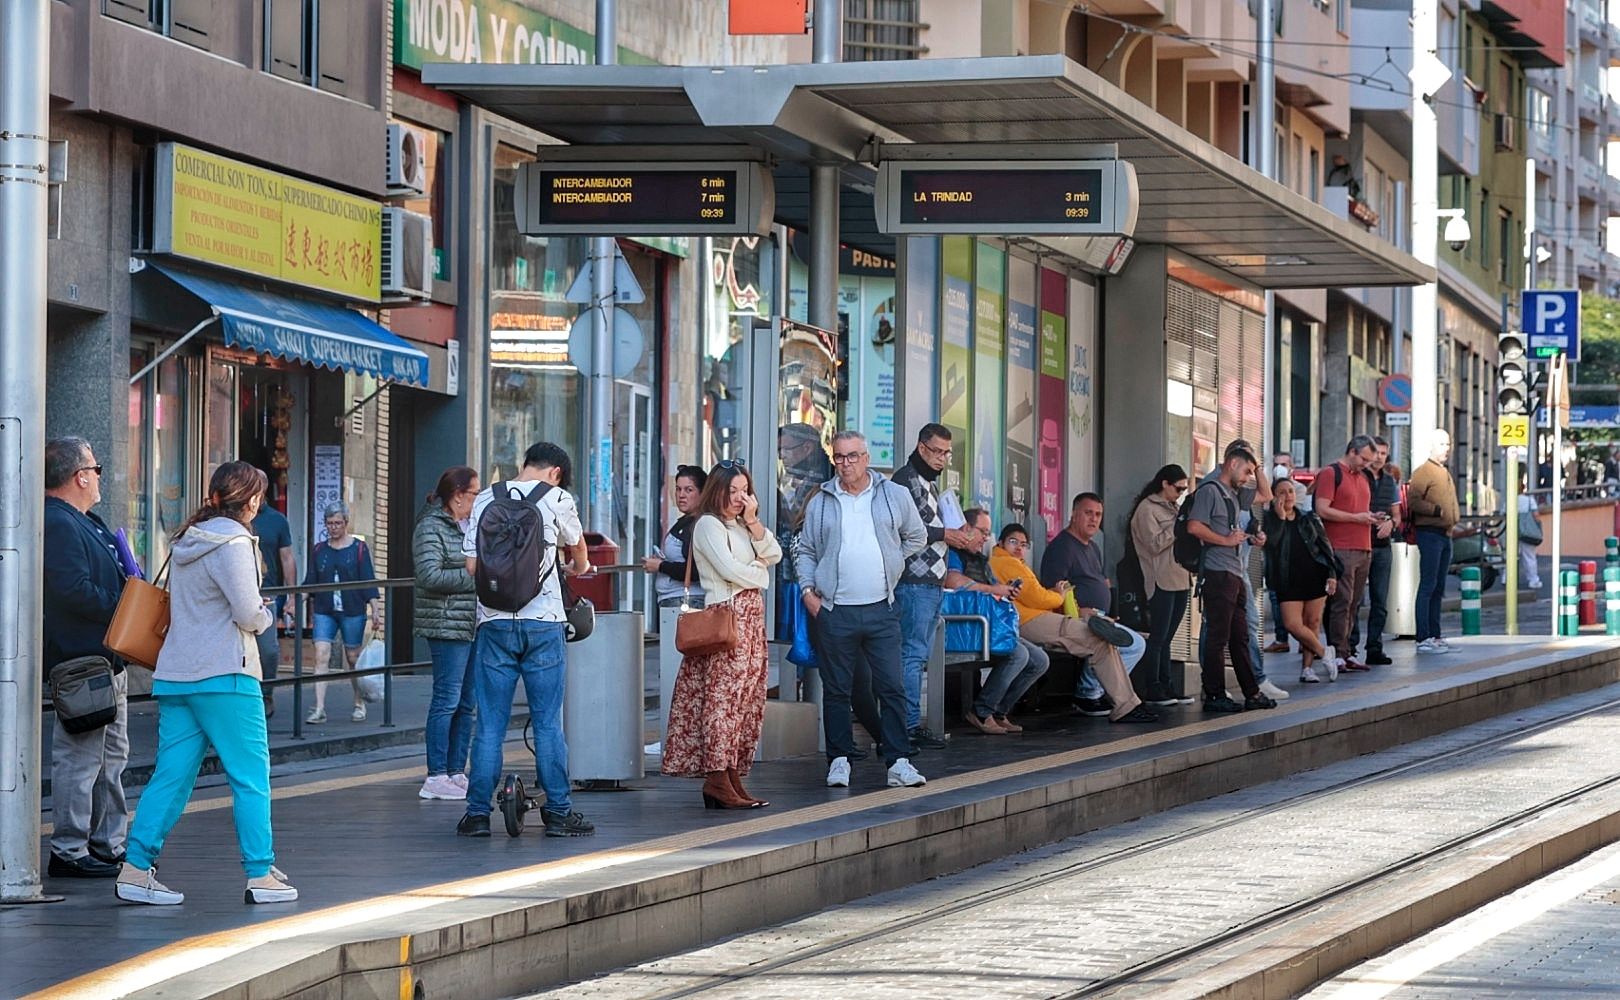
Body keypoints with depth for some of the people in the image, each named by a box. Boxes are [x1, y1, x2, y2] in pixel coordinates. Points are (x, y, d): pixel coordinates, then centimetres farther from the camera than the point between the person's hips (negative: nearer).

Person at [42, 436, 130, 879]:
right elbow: (74, 593, -26)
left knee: (112, 756, 17)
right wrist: (125, 606, -17)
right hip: (81, 661, -12)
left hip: (107, 658, 12)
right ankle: (69, 852, -4)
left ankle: (108, 844, 24)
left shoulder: (84, 523, 18)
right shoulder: (58, 526, -17)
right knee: (79, 758, -8)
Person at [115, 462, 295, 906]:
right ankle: (260, 875, 1)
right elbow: (248, 613, -17)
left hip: (175, 673, 8)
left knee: (171, 774, 7)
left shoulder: (187, 541, 14)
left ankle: (136, 868, 1)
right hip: (224, 675, -8)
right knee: (251, 777, 0)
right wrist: (267, 615, 6)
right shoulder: (232, 543, -11)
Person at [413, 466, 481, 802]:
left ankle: (456, 772, 15)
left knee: (469, 703, 9)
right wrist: (474, 576, -16)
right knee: (447, 700, -8)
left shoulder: (471, 526, 17)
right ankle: (436, 778, -5)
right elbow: (430, 576, -19)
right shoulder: (431, 528, -9)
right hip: (448, 626, -9)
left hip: (475, 627, 9)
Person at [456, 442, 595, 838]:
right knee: (548, 723, 4)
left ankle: (478, 813, 6)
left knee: (490, 724, 6)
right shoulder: (557, 499, 1)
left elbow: (472, 565, 2)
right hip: (542, 623, -2)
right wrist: (578, 567, 44)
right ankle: (558, 812, 7)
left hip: (494, 623, 2)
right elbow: (576, 547, 20)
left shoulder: (485, 500, 5)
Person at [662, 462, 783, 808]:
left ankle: (731, 777, 3)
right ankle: (717, 779, -16)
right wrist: (760, 575, 3)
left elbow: (773, 555, 12)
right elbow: (729, 569, -14)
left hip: (751, 617, 9)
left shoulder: (741, 525, 23)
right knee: (724, 697, -13)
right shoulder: (709, 524, -4)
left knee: (746, 701, 3)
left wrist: (753, 522, 1)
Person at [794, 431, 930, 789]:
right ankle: (839, 760, 12)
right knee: (836, 690, 4)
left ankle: (898, 762, -3)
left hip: (881, 611, 0)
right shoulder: (820, 502, 6)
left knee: (891, 687, -5)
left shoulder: (895, 496, 6)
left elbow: (917, 538, 20)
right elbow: (803, 550, 13)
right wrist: (807, 589, 1)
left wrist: (888, 563, 13)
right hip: (834, 611, 0)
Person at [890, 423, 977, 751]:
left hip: (934, 581, 10)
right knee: (913, 653, -10)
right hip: (914, 579, -10)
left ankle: (912, 724, 12)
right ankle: (911, 725, -10)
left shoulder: (931, 481, 22)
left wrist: (956, 535, 12)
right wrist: (943, 534, -16)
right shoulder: (905, 479, -9)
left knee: (920, 654, 10)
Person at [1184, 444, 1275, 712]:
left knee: (1240, 637, 12)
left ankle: (1251, 693, 16)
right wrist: (1226, 540, -14)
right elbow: (1194, 527, -18)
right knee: (1217, 636, -7)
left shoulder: (1232, 495, 22)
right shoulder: (1209, 490, -7)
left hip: (1235, 574, 10)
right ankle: (1214, 695, -4)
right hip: (1217, 573, -10)